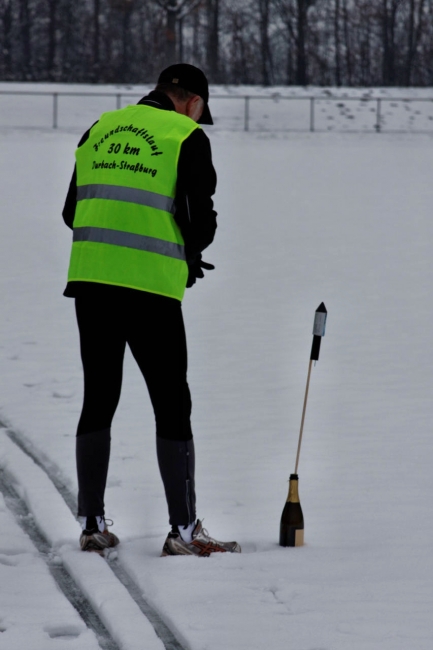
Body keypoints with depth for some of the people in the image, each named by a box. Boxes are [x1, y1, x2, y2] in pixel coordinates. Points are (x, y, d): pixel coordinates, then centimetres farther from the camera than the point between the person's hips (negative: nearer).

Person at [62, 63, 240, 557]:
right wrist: (188, 256, 13)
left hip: (89, 279, 5)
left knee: (98, 399, 14)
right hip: (151, 286, -5)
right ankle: (183, 529, 0)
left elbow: (73, 211, 16)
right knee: (172, 404, 2)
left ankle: (92, 524, 14)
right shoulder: (187, 138, -2)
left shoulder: (100, 129, 14)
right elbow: (201, 219, -7)